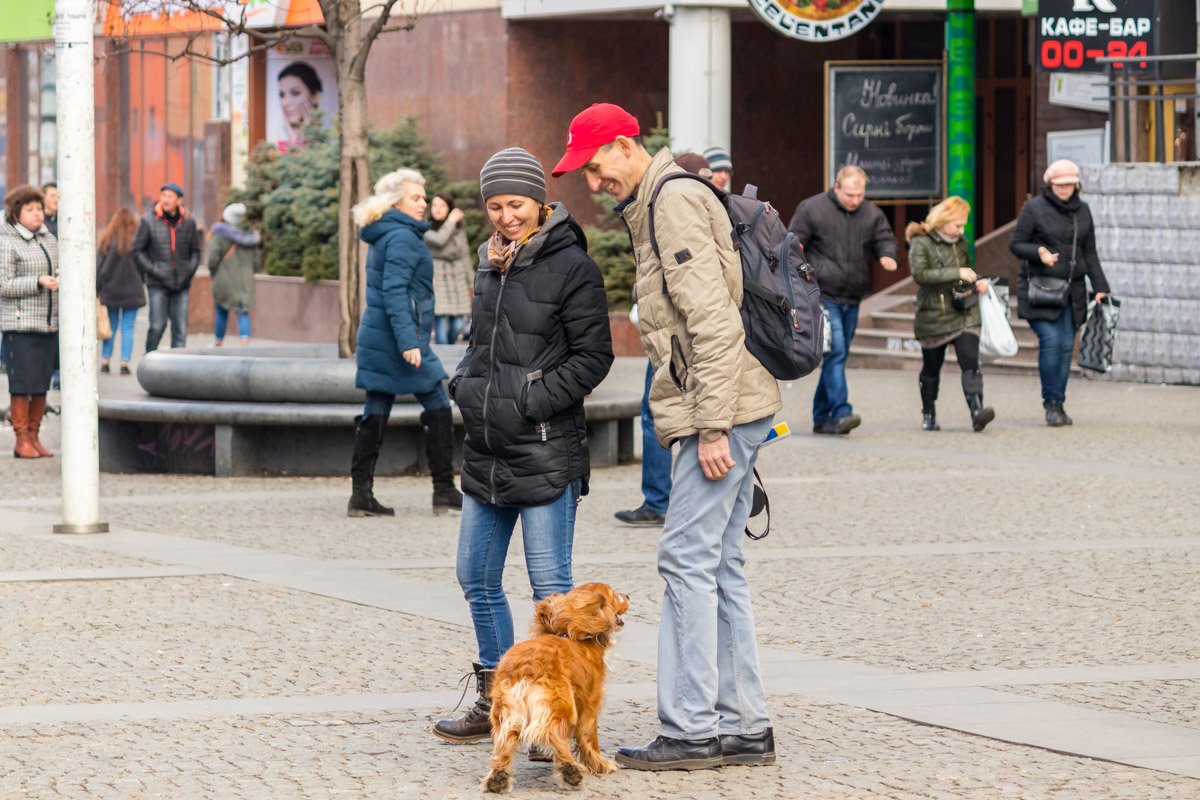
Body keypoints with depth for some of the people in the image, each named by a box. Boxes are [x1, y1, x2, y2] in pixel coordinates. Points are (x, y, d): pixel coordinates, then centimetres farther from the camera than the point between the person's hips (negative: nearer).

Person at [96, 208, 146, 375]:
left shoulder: (106, 240, -3)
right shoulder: (135, 239, -9)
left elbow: (99, 266, -1)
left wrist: (97, 289, 5)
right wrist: (140, 283, 13)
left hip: (109, 290, 2)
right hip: (131, 290, -2)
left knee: (110, 328, 12)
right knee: (127, 328, 2)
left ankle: (105, 361, 12)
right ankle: (125, 363, -3)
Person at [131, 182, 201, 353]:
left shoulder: (188, 223, 6)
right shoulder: (149, 221, -2)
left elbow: (195, 251, 16)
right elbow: (138, 250, 1)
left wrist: (189, 271, 0)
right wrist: (153, 270, -8)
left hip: (180, 283, 3)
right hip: (158, 283, -3)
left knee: (180, 327, 0)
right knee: (157, 325, -4)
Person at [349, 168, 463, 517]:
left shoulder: (383, 237, 17)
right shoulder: (403, 238, -13)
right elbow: (394, 292, -21)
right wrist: (408, 341, -24)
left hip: (376, 335, 9)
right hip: (398, 336, -9)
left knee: (375, 414, 6)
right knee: (438, 407, 0)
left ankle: (361, 494, 3)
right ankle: (444, 491, 1)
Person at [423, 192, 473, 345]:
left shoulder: (459, 229, 11)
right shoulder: (427, 229, -2)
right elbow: (439, 240, -22)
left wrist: (473, 283, 16)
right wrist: (451, 221, -9)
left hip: (457, 280, 4)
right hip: (437, 280, -4)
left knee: (458, 325, 0)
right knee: (441, 325, -11)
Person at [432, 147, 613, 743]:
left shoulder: (570, 266, -10)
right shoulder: (492, 262, 13)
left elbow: (593, 355, -11)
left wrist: (530, 402, -15)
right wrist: (464, 382, 7)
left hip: (545, 451, -8)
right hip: (486, 449, 8)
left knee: (550, 584, -6)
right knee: (476, 578, 14)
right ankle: (495, 702, 27)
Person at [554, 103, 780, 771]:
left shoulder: (675, 202, -12)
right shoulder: (660, 204, 20)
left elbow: (714, 320, -20)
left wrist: (712, 426, -22)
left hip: (723, 409, -10)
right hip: (736, 411, 10)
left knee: (689, 558, -9)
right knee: (720, 565, 11)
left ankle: (691, 731, -8)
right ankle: (744, 727, 13)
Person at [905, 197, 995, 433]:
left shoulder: (960, 243, 11)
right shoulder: (921, 243, -8)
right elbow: (920, 274, -23)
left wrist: (977, 282, 4)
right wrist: (957, 274, -25)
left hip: (964, 314, 3)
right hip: (933, 315, -3)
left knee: (970, 362, -15)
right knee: (931, 367, 10)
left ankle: (977, 409, -25)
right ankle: (929, 415, 27)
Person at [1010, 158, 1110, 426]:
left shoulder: (1082, 211, 13)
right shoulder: (1034, 208, -3)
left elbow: (1090, 253, 17)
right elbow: (1015, 244, -1)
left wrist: (1100, 287, 10)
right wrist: (1038, 252, -20)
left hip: (1072, 291, 5)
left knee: (1066, 346, 0)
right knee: (1050, 341, -16)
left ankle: (1059, 405, 8)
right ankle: (1050, 404, -4)